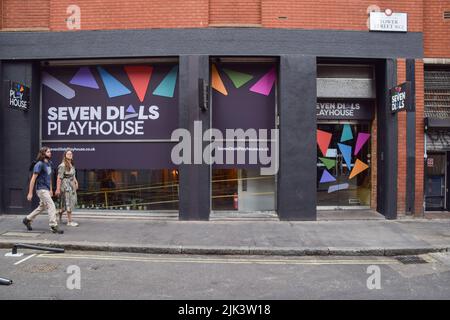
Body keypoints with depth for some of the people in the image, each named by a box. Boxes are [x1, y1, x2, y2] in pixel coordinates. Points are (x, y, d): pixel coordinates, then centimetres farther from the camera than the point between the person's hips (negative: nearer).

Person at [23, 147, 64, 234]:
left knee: (42, 207, 20)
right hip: (42, 189, -9)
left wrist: (51, 189, 21)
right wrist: (30, 193, -15)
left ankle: (27, 219, 36)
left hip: (46, 189, 9)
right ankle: (54, 226, -9)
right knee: (51, 206, -12)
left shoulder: (49, 163, 11)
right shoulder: (39, 164, -14)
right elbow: (33, 179, -14)